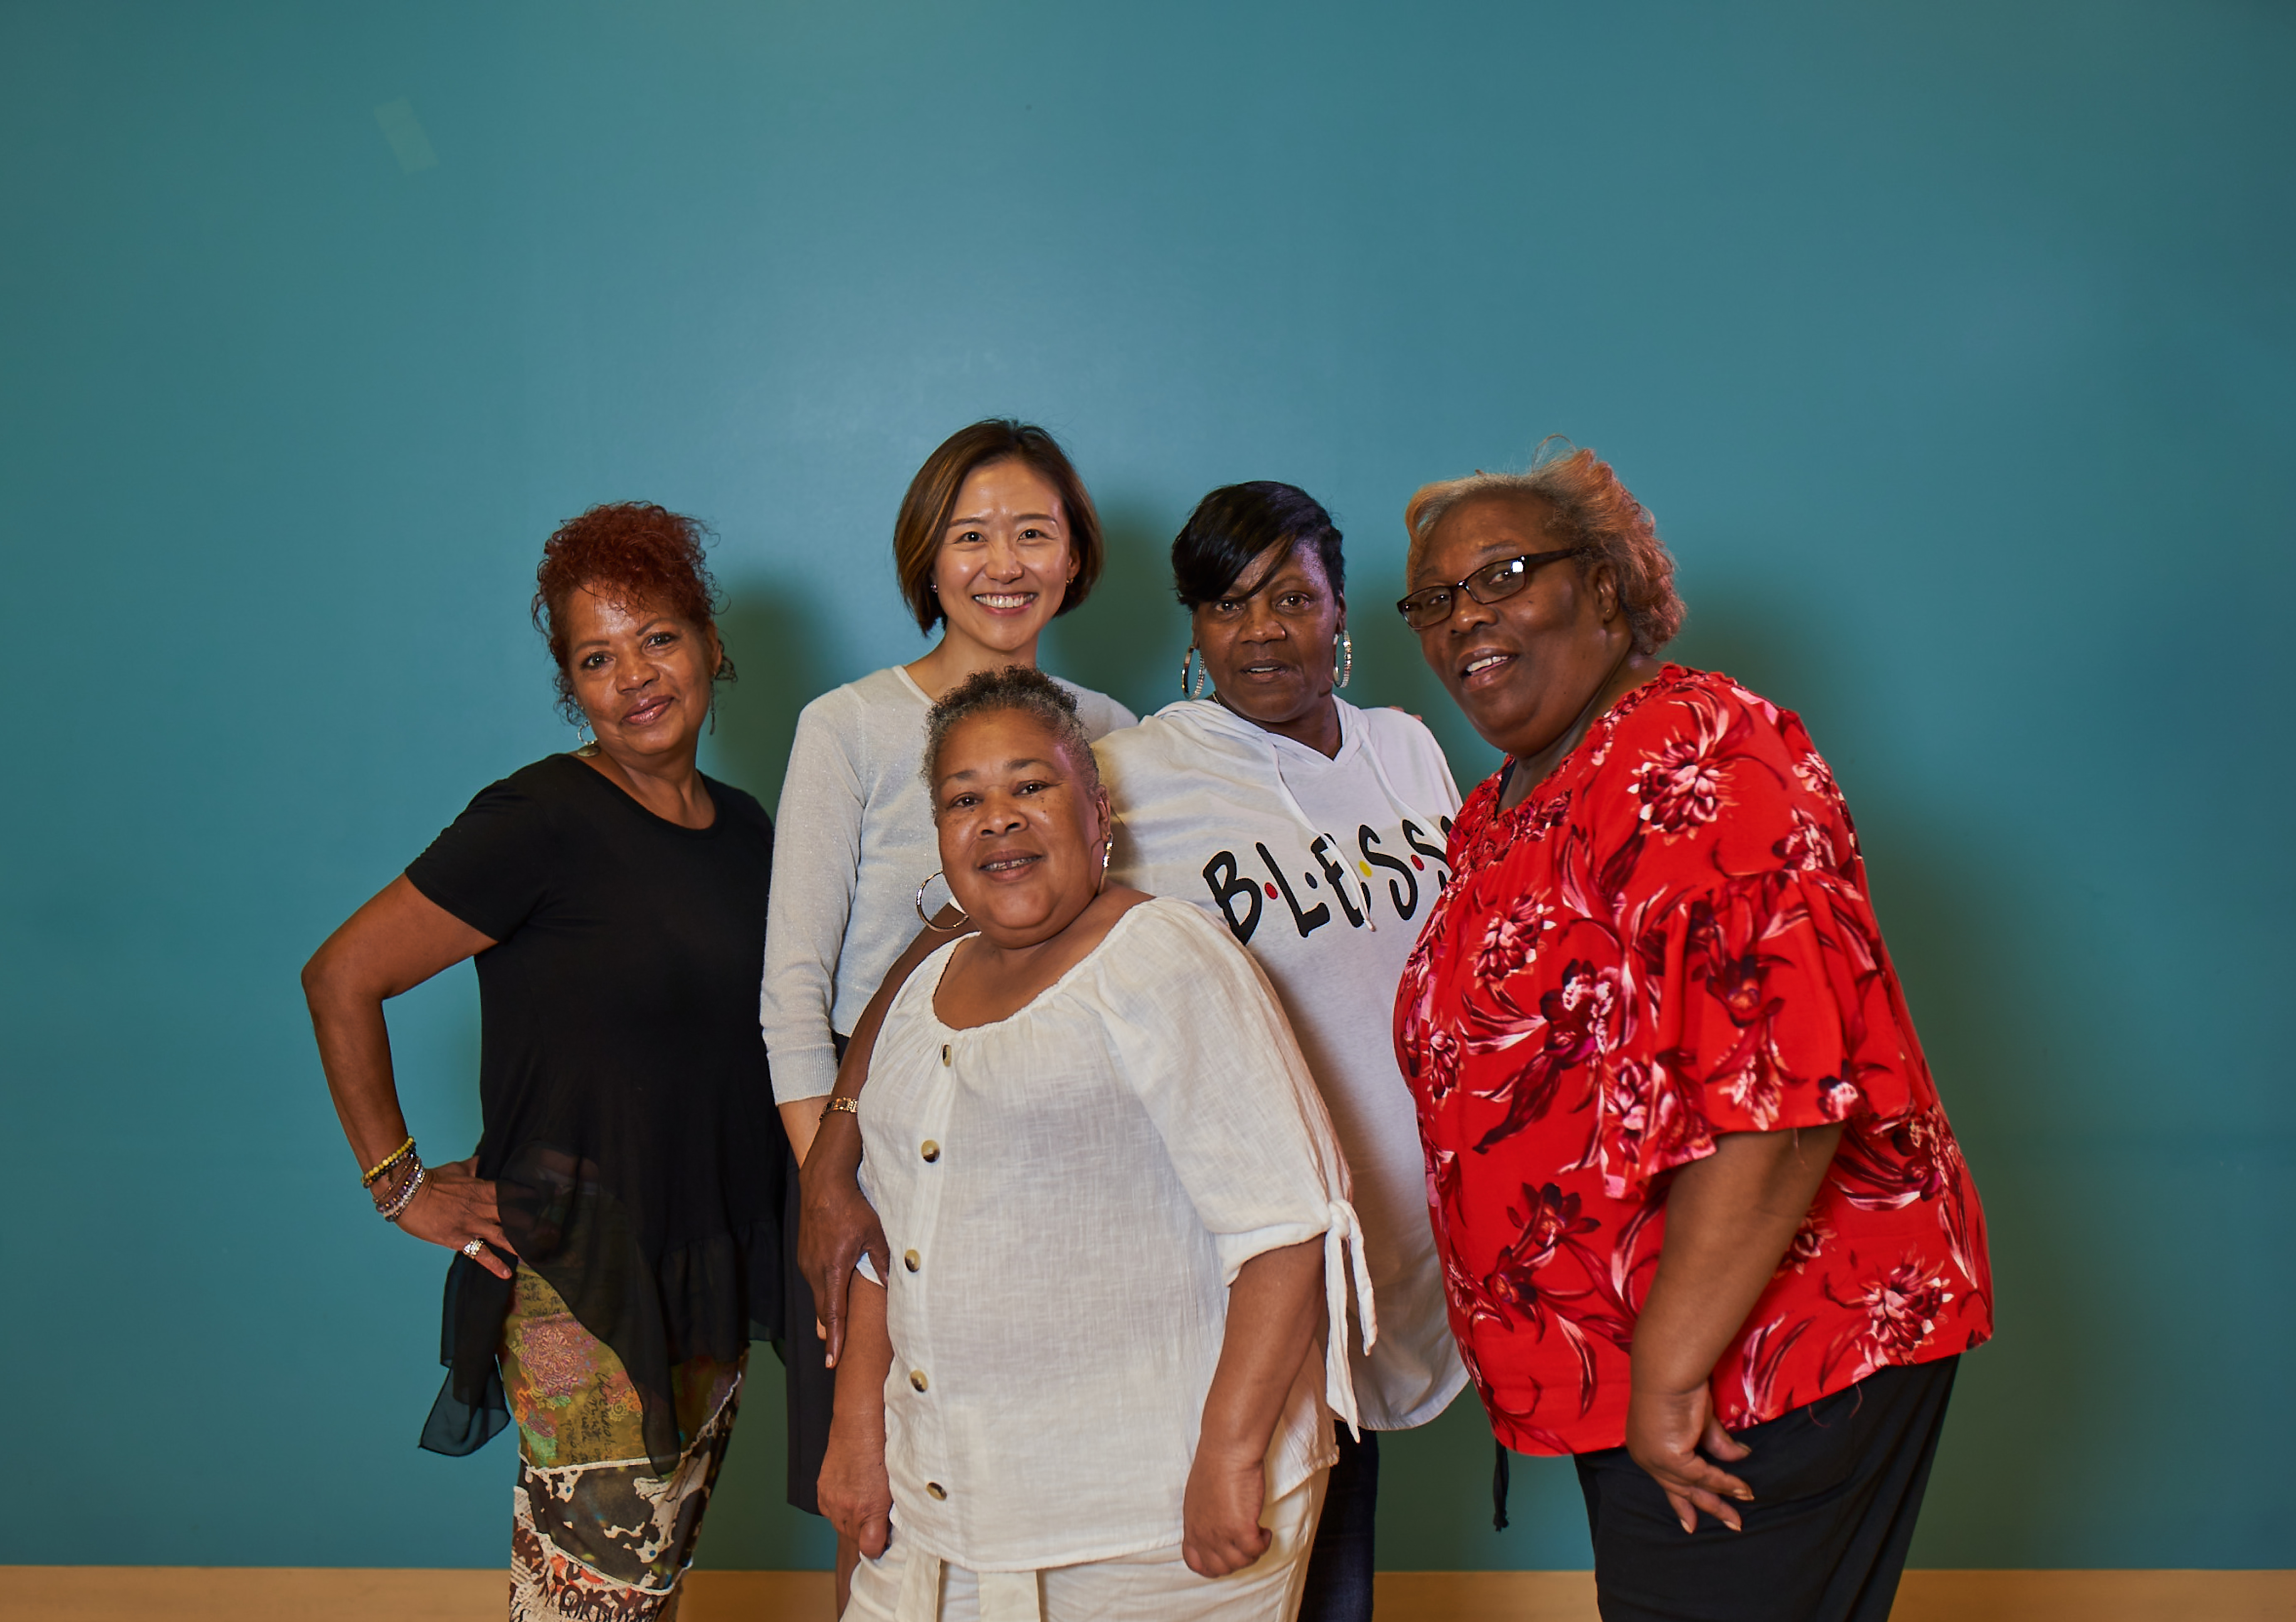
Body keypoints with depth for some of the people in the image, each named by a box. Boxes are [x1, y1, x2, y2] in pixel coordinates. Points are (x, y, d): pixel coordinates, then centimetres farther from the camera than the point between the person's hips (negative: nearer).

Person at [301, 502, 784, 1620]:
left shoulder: (742, 829, 9)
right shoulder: (542, 820, -13)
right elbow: (342, 978, -12)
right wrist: (400, 1185, -10)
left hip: (709, 1277, 7)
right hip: (581, 1288, -7)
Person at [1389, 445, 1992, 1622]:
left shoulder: (1699, 765, -17)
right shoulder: (1495, 820, 13)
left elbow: (1783, 1091, -26)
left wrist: (1671, 1369, -24)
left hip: (1761, 1356, -9)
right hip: (1612, 1371, 9)